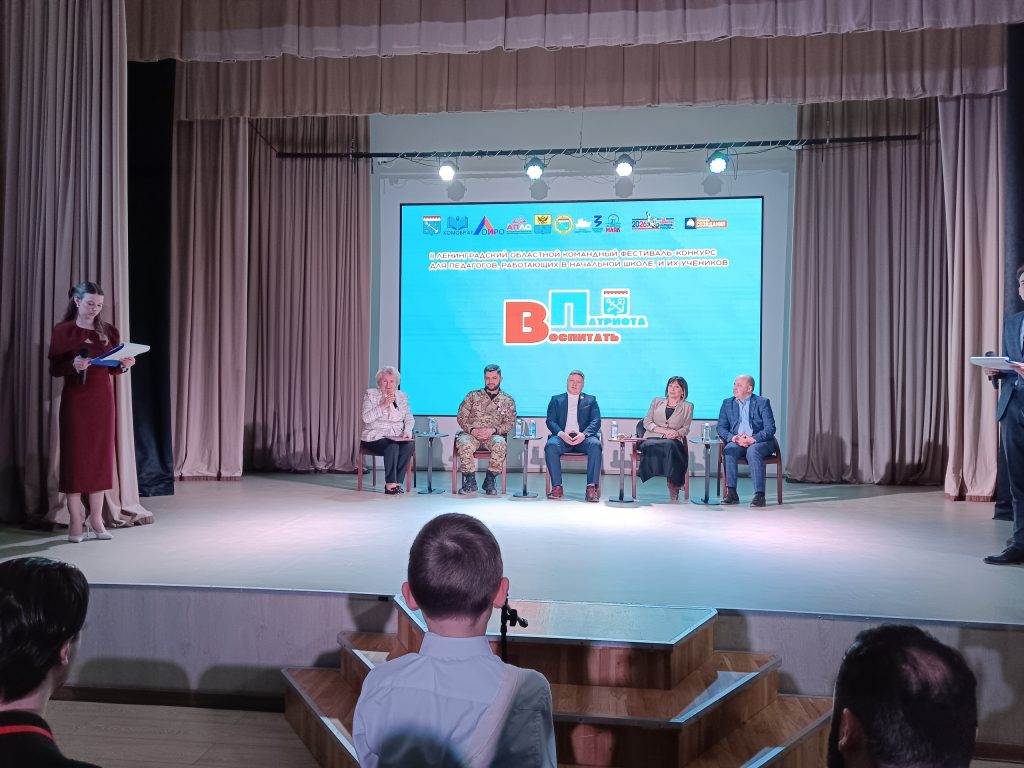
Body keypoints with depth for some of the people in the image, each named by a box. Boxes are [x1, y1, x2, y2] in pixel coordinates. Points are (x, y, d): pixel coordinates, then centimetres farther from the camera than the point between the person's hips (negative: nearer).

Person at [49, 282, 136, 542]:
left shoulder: (109, 331, 8)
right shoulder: (63, 330, -3)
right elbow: (54, 369, -5)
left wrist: (124, 365, -8)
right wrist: (73, 365, -24)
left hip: (103, 399, 4)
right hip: (75, 399, -4)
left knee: (101, 455, 4)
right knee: (75, 456, -2)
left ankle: (96, 518, 11)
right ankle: (76, 522, 3)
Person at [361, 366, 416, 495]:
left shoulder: (402, 396, 14)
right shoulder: (370, 394, 2)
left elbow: (409, 418, 12)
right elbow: (366, 418, -10)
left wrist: (407, 431, -8)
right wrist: (383, 405, -17)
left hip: (397, 438, 4)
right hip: (375, 437, -4)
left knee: (410, 444, -29)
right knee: (392, 446, -35)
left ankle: (395, 482, -23)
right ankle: (390, 484, -27)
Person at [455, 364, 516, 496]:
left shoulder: (508, 401, 14)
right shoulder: (473, 396, 14)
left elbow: (510, 423, 4)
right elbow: (461, 417, 8)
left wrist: (493, 430, -14)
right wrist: (472, 430, -12)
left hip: (494, 435, 0)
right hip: (472, 434, 0)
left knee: (500, 443, -36)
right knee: (464, 443, -35)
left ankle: (489, 480, -21)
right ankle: (470, 482, -21)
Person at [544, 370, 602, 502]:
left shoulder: (591, 400, 21)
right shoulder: (556, 400, 21)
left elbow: (596, 421, 7)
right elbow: (550, 421, 9)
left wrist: (584, 434, -14)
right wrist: (561, 434, -12)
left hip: (583, 437, 0)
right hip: (562, 436, 0)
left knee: (595, 445, -34)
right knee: (550, 446, -33)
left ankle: (592, 487, -33)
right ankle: (557, 487, -28)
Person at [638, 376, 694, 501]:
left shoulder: (687, 406, 19)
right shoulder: (657, 401, 22)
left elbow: (686, 428, 11)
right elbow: (647, 422, 10)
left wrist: (677, 433, -13)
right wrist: (664, 431, -6)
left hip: (674, 440, -1)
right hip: (652, 438, 1)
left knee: (669, 446, -39)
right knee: (651, 446, -38)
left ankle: (673, 490, -38)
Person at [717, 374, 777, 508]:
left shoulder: (762, 402, 1)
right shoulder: (727, 403, 12)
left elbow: (770, 428, -7)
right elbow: (721, 428, 6)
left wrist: (753, 439, -22)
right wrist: (733, 437, -15)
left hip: (759, 441, -3)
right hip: (736, 442, 3)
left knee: (753, 451, -36)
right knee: (728, 450, -30)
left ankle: (759, 495, -35)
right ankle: (731, 493, -30)